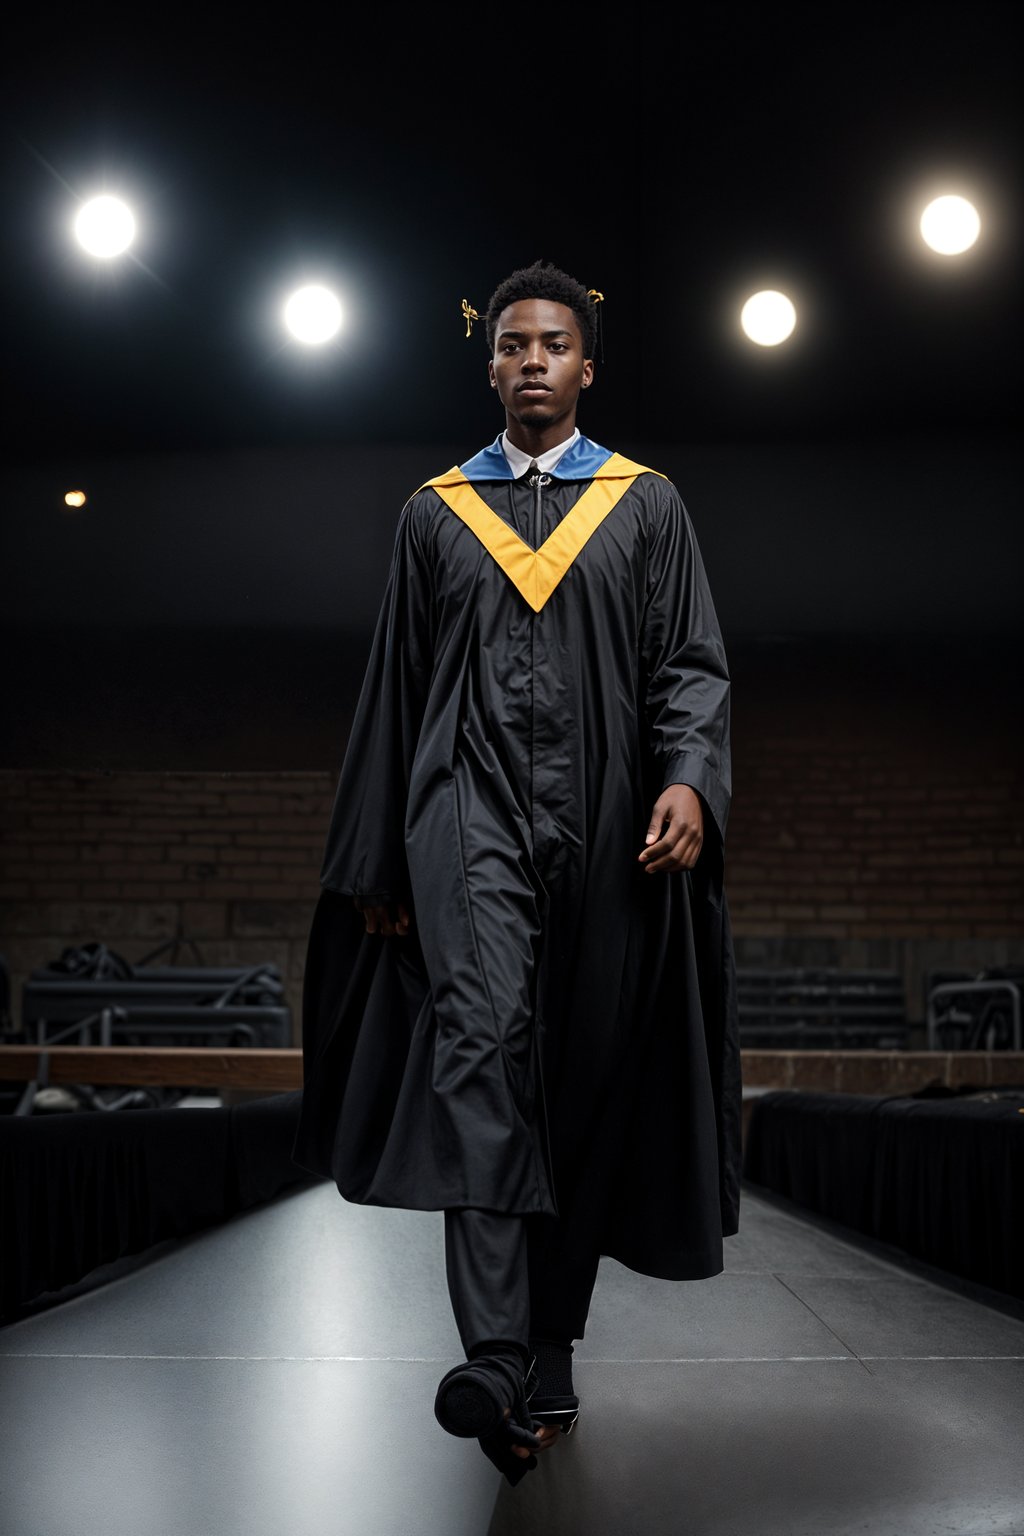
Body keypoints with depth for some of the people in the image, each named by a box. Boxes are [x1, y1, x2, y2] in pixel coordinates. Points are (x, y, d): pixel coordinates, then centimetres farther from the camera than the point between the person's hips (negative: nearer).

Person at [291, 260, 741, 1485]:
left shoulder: (647, 504, 12)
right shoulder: (436, 512, 15)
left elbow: (690, 660, 5)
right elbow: (394, 690, 15)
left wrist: (689, 778, -16)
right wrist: (377, 861, 11)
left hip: (604, 825, 1)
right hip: (471, 807, 0)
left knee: (583, 1082, 5)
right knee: (479, 1034, -23)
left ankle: (550, 1351, 20)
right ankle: (493, 1359, -30)